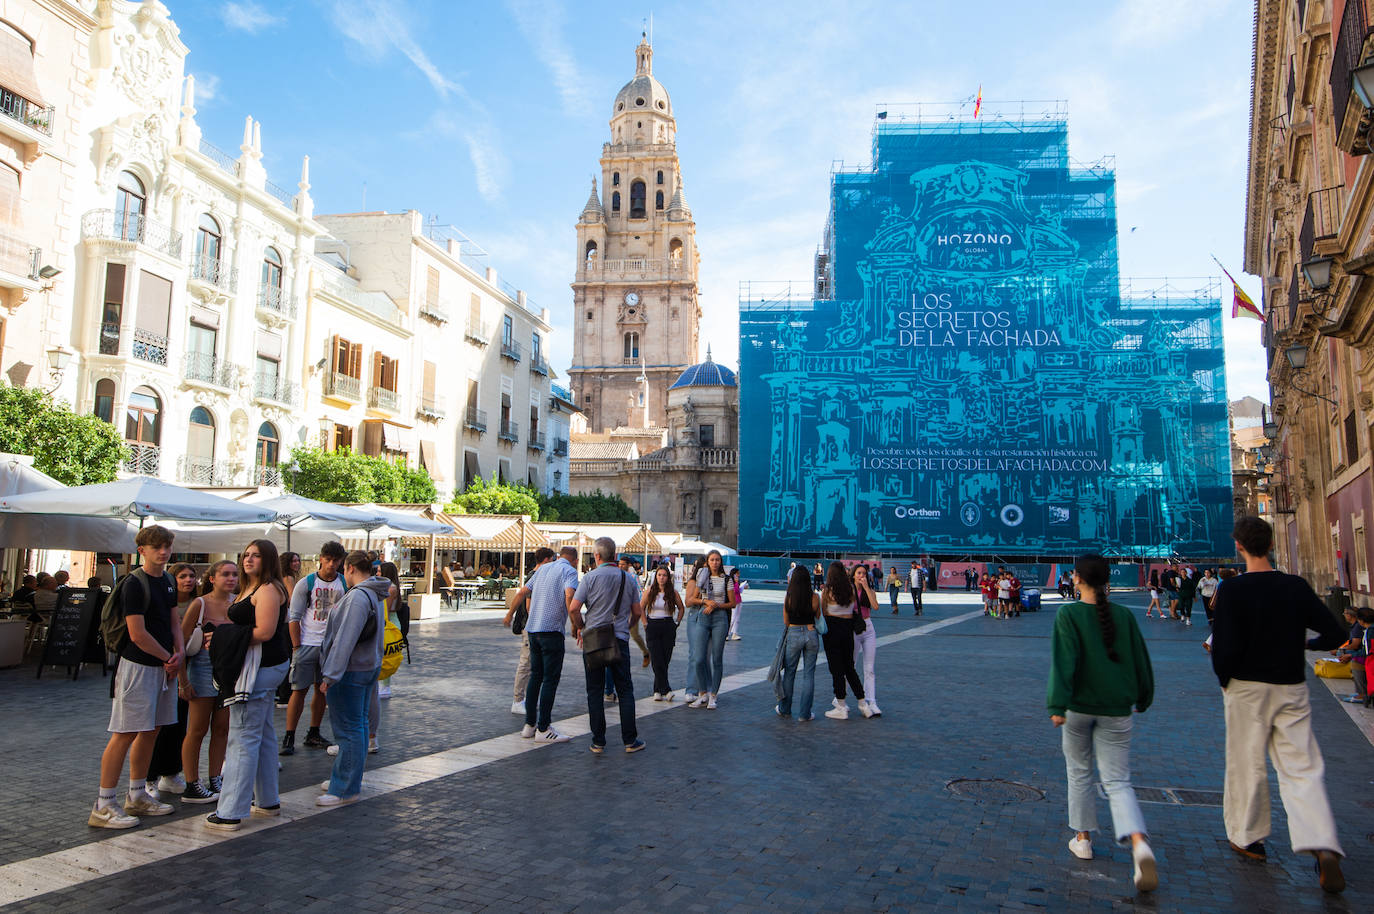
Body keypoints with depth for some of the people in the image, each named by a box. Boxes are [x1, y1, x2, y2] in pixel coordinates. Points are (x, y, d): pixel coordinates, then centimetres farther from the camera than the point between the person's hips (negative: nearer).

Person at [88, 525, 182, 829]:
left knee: (151, 731, 13)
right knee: (125, 733, -5)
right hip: (138, 666, -8)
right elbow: (138, 635, -18)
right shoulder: (134, 584, -14)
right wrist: (169, 658, -8)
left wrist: (180, 652, 0)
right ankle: (103, 806, 3)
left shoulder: (168, 581, 11)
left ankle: (137, 795, 25)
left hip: (163, 666, 8)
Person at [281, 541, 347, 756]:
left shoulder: (345, 584, 3)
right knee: (299, 690, -3)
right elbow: (294, 617, -3)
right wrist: (297, 647, -8)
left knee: (322, 690, 9)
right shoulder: (306, 583, -4)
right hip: (307, 644, -3)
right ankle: (289, 737, 4)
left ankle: (313, 735, 20)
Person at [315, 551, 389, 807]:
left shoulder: (357, 597, -20)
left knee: (348, 730, -3)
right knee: (358, 725, 17)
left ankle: (345, 790, 5)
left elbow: (345, 639, -24)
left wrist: (330, 674, -22)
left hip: (351, 671, -10)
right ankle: (350, 780, 29)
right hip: (368, 667, 10)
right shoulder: (374, 595, 12)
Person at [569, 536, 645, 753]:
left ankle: (598, 742, 7)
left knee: (595, 691, 6)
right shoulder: (629, 578, 4)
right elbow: (636, 612, 9)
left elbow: (573, 609, -11)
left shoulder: (591, 577, -5)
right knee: (625, 690, 9)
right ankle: (630, 740, 9)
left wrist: (580, 628, 6)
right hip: (620, 638, 2)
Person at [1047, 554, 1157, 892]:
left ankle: (1083, 839, 26)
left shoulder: (1068, 615, -8)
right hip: (1116, 708, 3)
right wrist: (1143, 698, 25)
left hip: (1079, 705, -2)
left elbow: (1064, 661, -17)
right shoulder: (1124, 616, 3)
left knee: (1079, 773, 17)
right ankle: (1139, 842, -19)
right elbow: (1141, 661, 10)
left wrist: (1057, 705, -18)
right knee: (1118, 781, 3)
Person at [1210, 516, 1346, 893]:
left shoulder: (1231, 590, -14)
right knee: (1302, 767, 7)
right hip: (1292, 688, 3)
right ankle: (1323, 845, -8)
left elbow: (1225, 648, -19)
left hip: (1247, 688, -3)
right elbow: (1334, 633, 0)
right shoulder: (1296, 586, -2)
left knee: (1246, 765, 10)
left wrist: (1224, 678, 0)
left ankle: (1247, 838, 23)